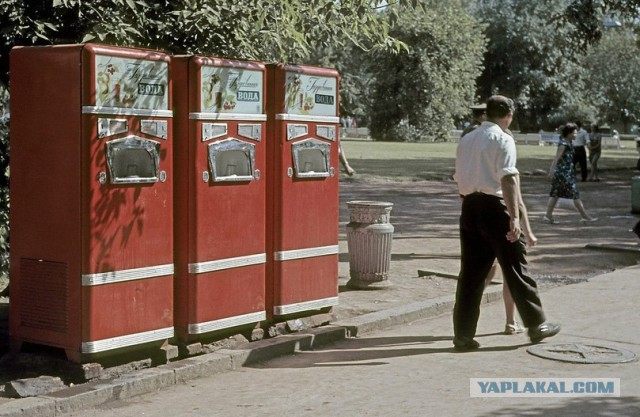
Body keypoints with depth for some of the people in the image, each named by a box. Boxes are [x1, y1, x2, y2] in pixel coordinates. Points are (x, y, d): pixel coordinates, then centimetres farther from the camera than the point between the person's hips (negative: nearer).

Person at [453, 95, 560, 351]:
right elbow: (508, 180, -16)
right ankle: (536, 325, 17)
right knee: (515, 268, 5)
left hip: (469, 206, 6)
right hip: (495, 207, -6)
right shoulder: (503, 139, -6)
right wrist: (515, 219, -20)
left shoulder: (466, 140, 14)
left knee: (471, 272, 7)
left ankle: (463, 336, 7)